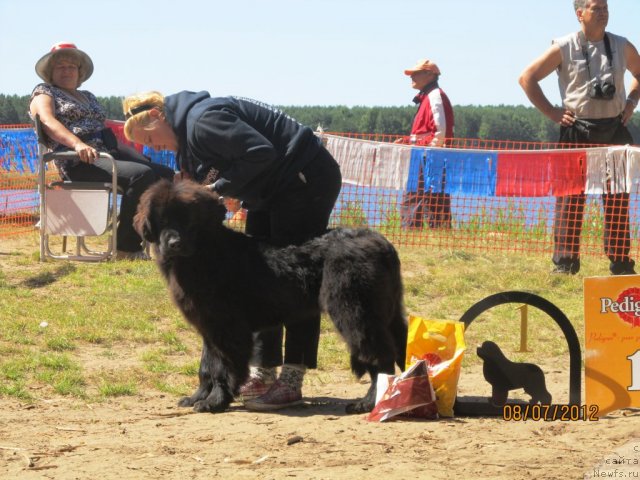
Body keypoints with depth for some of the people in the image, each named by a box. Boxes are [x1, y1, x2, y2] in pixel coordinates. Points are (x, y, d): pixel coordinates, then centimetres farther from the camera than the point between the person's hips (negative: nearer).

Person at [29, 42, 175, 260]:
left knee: (166, 174, -14)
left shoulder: (87, 96, 32)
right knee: (142, 175, -31)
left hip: (111, 150, 8)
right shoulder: (44, 92, 9)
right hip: (80, 161, -8)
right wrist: (78, 144, -29)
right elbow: (48, 122, -10)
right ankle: (126, 248, -28)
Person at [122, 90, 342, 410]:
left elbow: (261, 153, -27)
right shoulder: (187, 131, 11)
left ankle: (291, 381, -10)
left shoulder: (202, 120, -21)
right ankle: (262, 371, 13)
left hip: (305, 179, -11)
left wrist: (220, 188, -19)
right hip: (272, 192, 11)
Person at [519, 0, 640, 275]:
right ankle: (565, 260, 2)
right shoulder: (564, 48, -3)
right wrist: (552, 112, -4)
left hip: (614, 130, 3)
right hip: (577, 130, -3)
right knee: (570, 197, -3)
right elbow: (527, 78, 0)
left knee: (617, 198, 4)